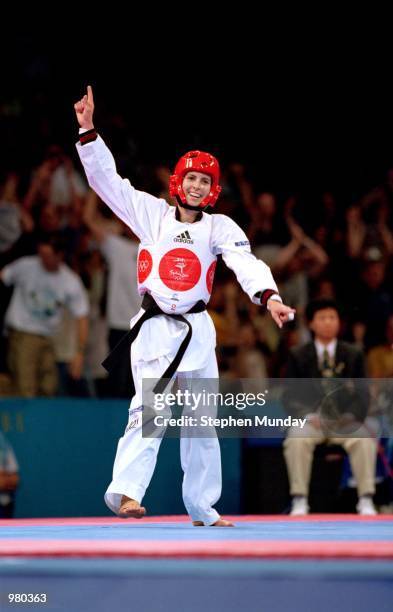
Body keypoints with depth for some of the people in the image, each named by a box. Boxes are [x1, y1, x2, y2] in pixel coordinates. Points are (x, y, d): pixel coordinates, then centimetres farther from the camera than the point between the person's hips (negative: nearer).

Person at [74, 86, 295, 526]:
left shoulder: (219, 228, 4)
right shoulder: (151, 214, 4)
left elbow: (246, 263, -13)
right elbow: (106, 179, 1)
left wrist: (268, 296, -32)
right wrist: (88, 130, -9)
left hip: (198, 331, 3)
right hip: (154, 327, -3)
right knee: (149, 408, -23)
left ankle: (201, 508, 22)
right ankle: (124, 490, -35)